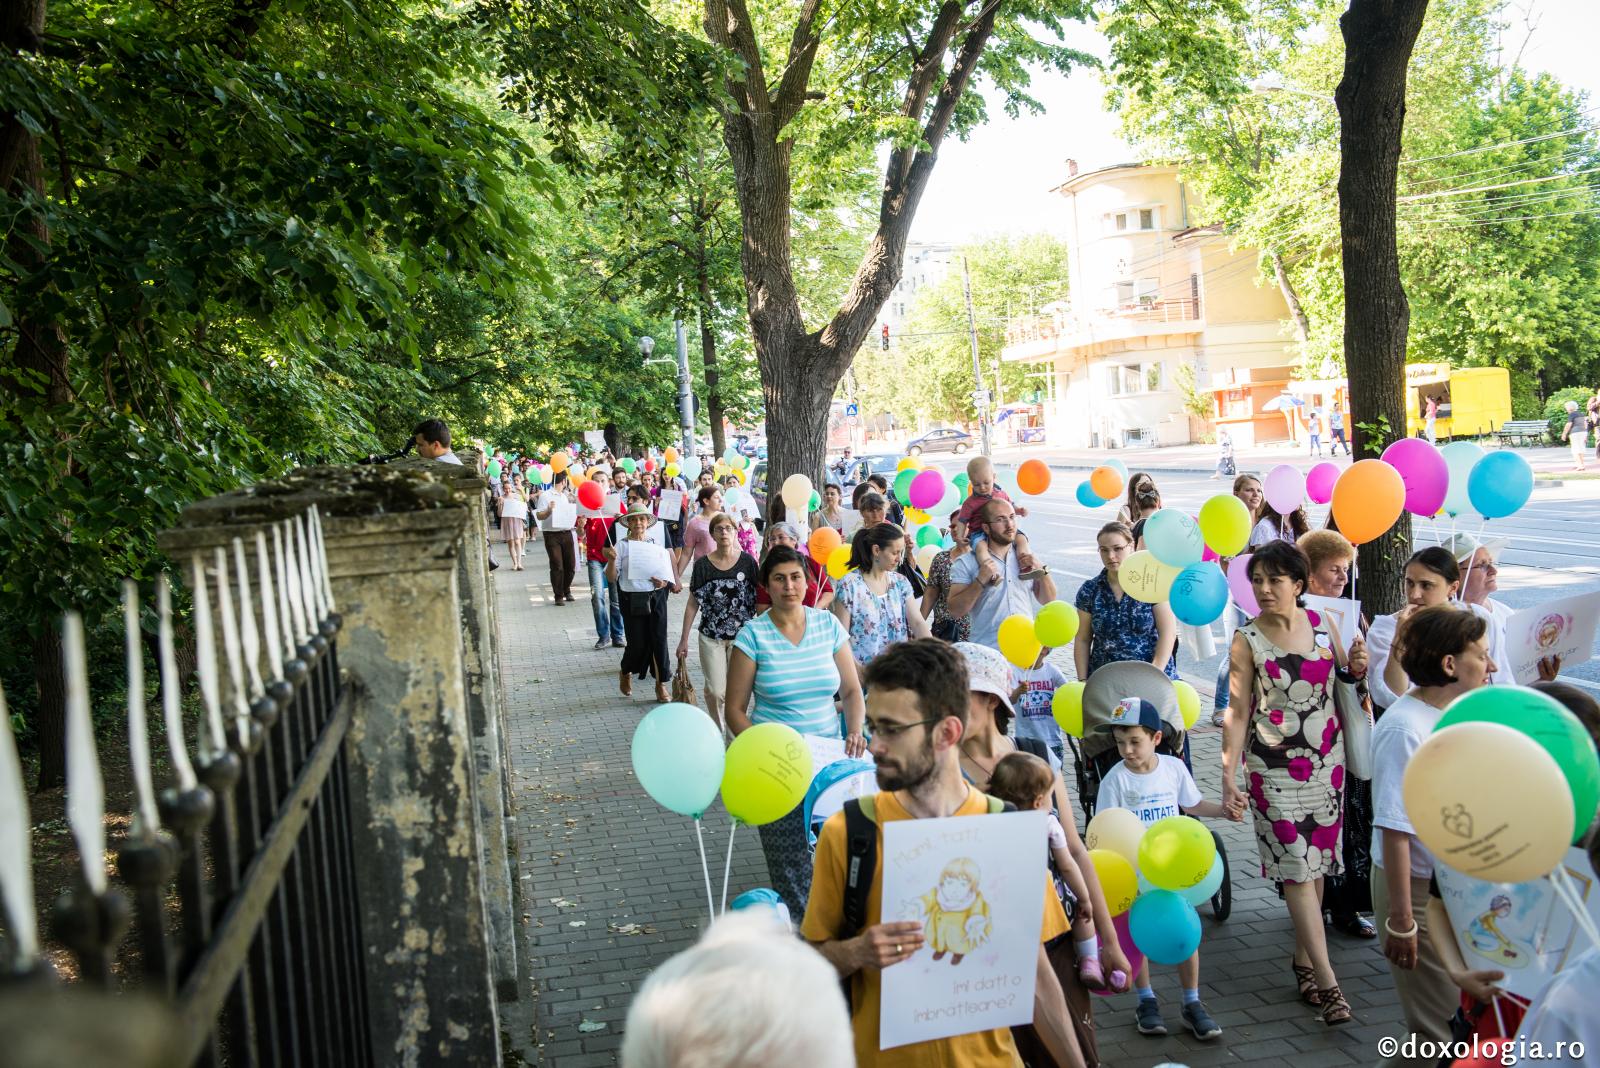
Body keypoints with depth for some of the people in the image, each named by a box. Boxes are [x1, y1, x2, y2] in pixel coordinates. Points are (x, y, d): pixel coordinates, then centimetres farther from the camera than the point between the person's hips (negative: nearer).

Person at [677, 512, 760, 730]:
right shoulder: (702, 565, -2)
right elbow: (693, 604, 2)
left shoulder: (747, 562, -3)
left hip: (741, 636, 0)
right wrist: (684, 639, 1)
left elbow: (759, 598, 2)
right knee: (715, 691, 0)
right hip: (711, 637, 0)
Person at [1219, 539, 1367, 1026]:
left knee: (1316, 863, 10)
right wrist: (1228, 775, -12)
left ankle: (1304, 960, 25)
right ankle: (1327, 983, -5)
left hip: (1327, 761, 4)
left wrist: (1356, 666, -6)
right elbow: (1237, 711, -7)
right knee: (1297, 868, -7)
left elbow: (1344, 675, 18)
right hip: (1275, 767, -4)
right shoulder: (1247, 640, -7)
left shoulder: (1322, 624, 2)